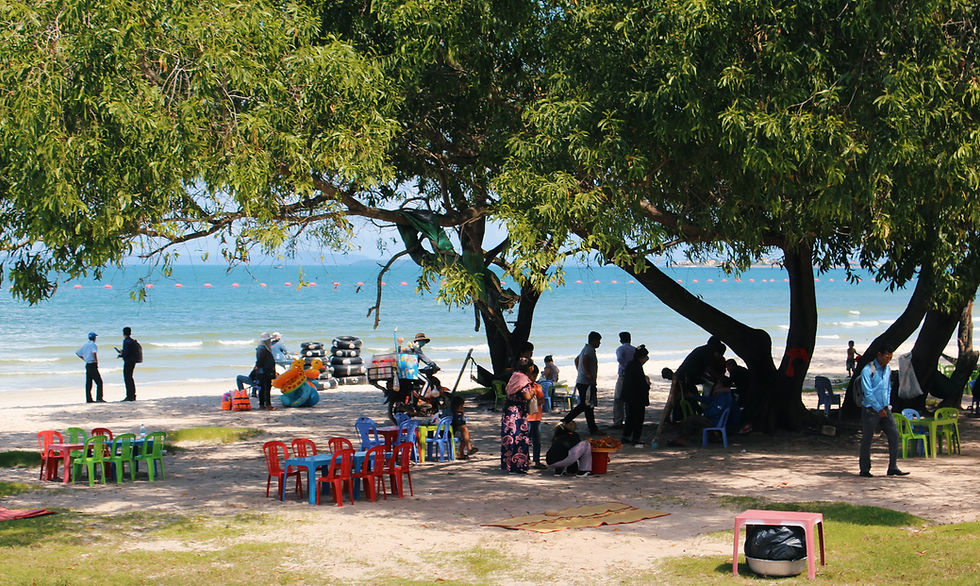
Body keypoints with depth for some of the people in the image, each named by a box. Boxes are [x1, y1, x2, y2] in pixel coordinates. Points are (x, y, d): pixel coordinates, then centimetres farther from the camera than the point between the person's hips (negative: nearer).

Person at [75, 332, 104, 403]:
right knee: (99, 382, -6)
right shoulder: (94, 345, -10)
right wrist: (96, 361, -17)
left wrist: (84, 359, 17)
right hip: (93, 365, -8)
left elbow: (77, 353, 18)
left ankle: (88, 399, 9)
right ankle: (99, 398, -14)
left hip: (87, 365, 8)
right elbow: (94, 353, -29)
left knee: (88, 383, 10)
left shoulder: (85, 345, 13)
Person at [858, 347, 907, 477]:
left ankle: (893, 468, 3)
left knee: (894, 435, -2)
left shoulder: (887, 369, 10)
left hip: (884, 409, 6)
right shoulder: (867, 370, -12)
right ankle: (864, 469, 12)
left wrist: (887, 406, 12)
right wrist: (879, 409, -17)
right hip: (870, 410, -6)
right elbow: (868, 392, -16)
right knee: (866, 439, 1)